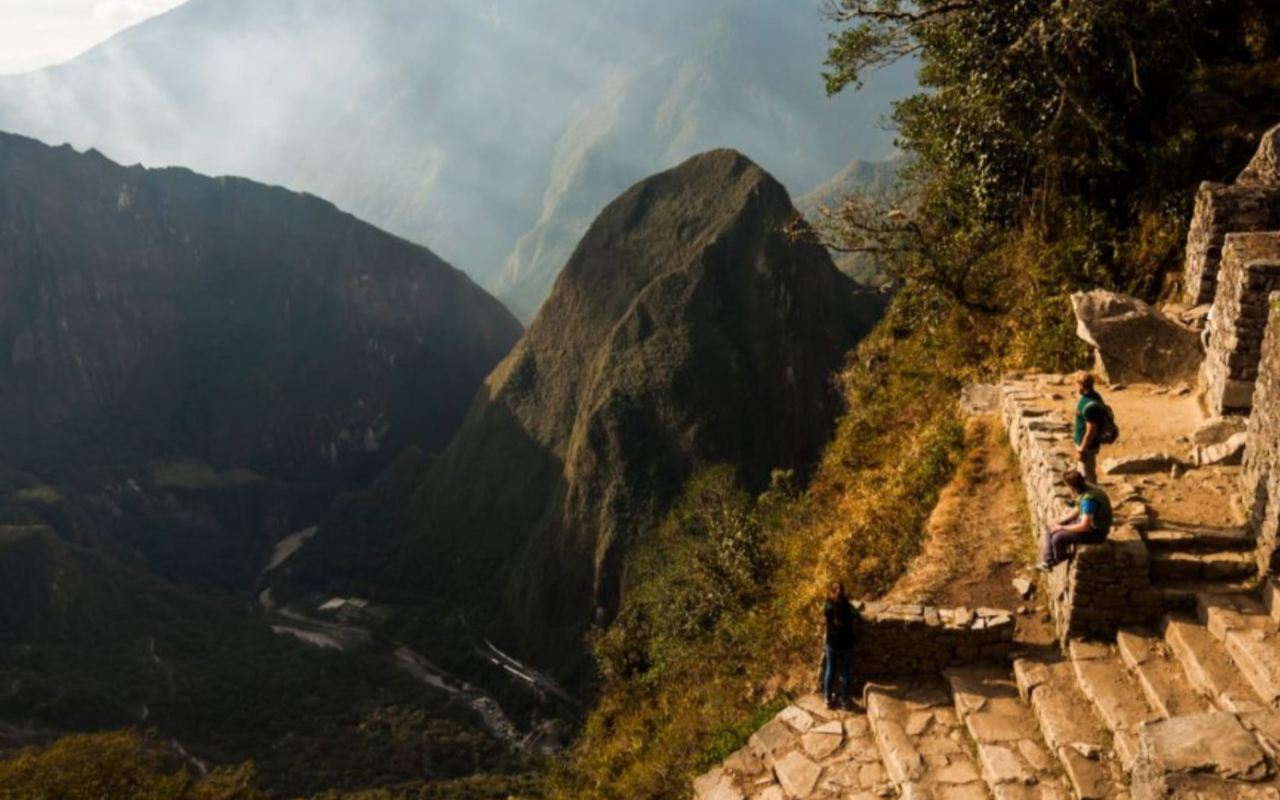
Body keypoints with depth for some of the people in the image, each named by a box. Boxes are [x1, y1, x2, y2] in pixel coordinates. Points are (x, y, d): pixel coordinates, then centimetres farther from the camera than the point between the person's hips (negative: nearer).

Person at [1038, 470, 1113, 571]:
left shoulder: (1088, 499, -34)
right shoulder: (1084, 488, -4)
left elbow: (1084, 527, -32)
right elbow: (1077, 510, 12)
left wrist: (1062, 528, -20)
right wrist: (1060, 521, 1)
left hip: (1095, 531, -10)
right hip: (1085, 521, 10)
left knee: (1058, 537, -20)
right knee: (1051, 531, 6)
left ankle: (1059, 559, 10)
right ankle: (1048, 561, 10)